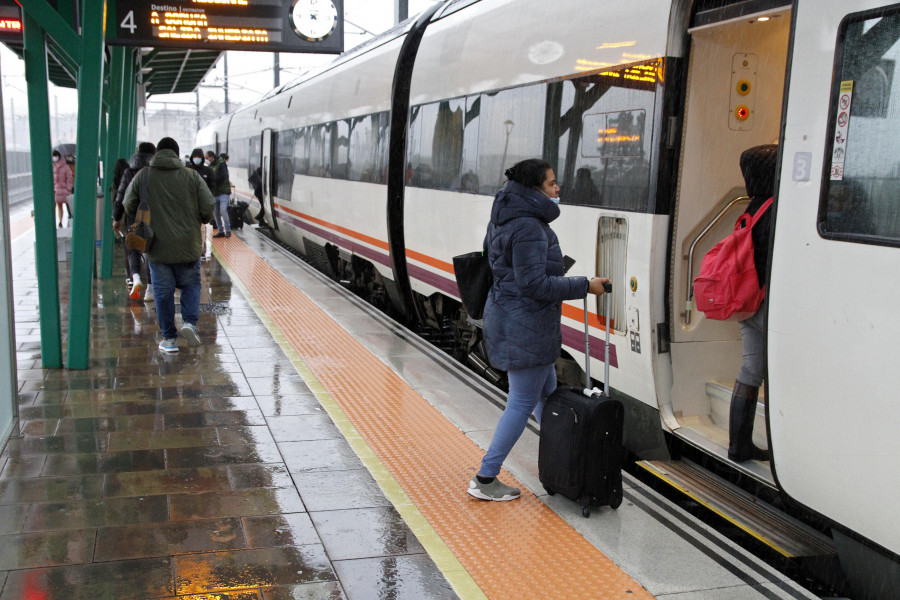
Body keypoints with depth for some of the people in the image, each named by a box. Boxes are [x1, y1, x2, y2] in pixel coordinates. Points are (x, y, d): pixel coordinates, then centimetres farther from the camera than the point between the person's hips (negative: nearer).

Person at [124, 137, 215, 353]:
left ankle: (169, 338, 10)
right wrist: (198, 220, 15)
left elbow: (129, 207, 4)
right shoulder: (191, 176, -3)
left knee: (163, 291, 8)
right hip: (188, 246, 0)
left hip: (157, 246, 0)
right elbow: (208, 207, -6)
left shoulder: (142, 177, -1)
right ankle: (190, 322, -5)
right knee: (191, 285, 16)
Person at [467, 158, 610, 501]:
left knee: (548, 394, 20)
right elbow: (534, 283, -24)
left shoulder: (507, 219, 11)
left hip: (509, 317, 11)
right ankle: (485, 480, 7)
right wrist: (585, 286, -18)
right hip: (525, 326, -11)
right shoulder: (529, 228, -21)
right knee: (522, 403, -1)